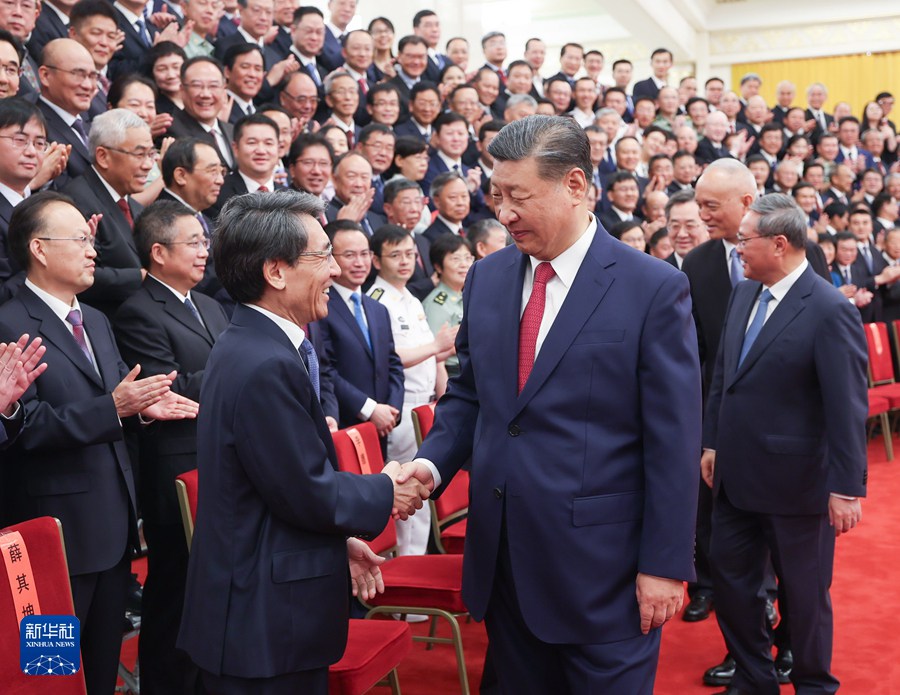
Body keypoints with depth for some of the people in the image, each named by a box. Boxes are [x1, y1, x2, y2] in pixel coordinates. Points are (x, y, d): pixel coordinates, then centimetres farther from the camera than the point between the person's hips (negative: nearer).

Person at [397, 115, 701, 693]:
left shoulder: (654, 288, -11)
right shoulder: (487, 277, 5)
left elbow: (674, 440, -11)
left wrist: (665, 565, -11)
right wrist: (433, 462, -5)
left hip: (601, 565, -5)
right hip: (503, 558, 5)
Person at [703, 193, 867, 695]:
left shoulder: (830, 310, -18)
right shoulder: (744, 294, 5)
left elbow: (848, 406, -19)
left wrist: (847, 488, -18)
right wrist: (713, 443, 12)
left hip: (795, 482, -7)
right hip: (736, 473, 7)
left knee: (805, 592, 11)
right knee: (730, 575, 16)